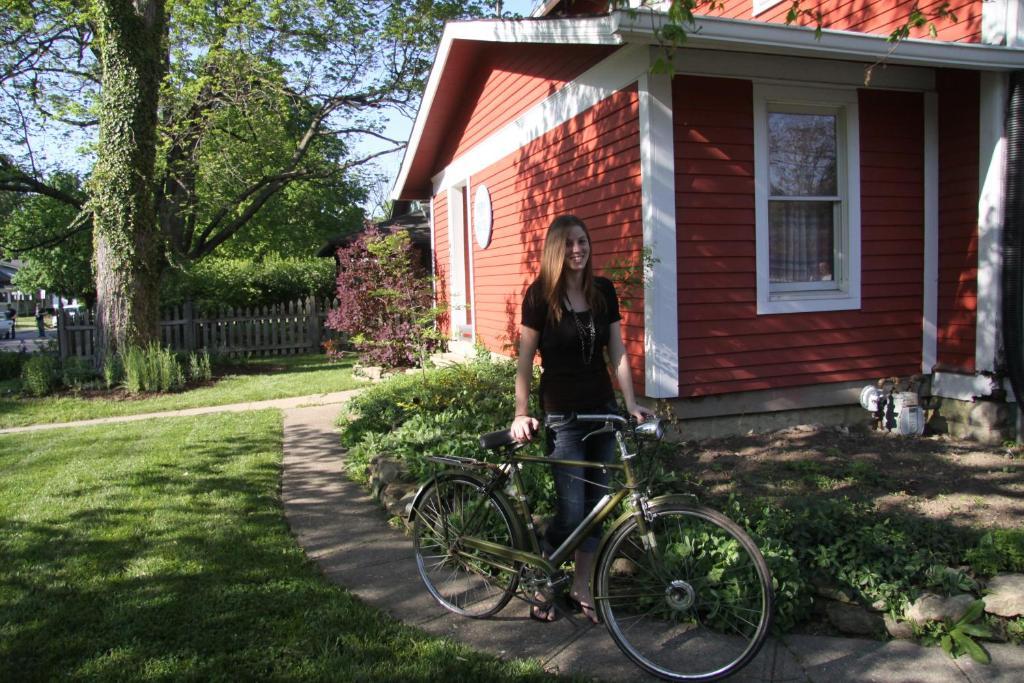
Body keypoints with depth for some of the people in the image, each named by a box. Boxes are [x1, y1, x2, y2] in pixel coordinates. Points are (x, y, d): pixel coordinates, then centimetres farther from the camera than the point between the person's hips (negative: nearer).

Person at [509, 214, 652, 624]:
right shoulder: (540, 295, -8)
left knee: (596, 502, 9)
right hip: (562, 416, -4)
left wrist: (631, 403, -2)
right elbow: (525, 360, -6)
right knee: (571, 510, -5)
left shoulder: (604, 291, 4)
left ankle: (582, 587, 25)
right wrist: (521, 413, -11)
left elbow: (617, 352, 5)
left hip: (603, 410, 5)